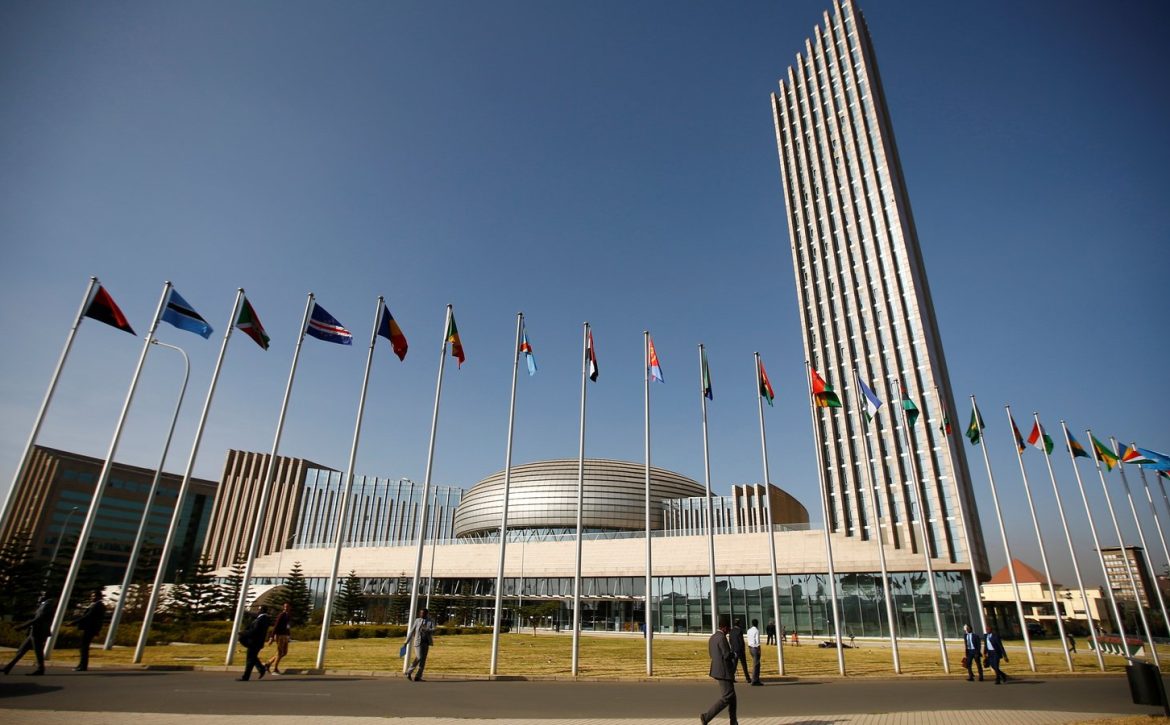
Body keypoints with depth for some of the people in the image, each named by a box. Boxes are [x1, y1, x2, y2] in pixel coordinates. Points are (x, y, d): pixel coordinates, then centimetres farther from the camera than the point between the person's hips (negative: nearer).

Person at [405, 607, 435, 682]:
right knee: (419, 658, -12)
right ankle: (409, 672, 7)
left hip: (426, 642, 3)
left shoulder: (430, 621, 3)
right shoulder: (417, 620, 1)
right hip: (418, 642, -3)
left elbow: (433, 630, -9)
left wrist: (426, 629, -26)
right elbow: (411, 631, 5)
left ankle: (418, 677, 7)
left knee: (423, 659, 1)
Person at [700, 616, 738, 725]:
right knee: (726, 697, -6)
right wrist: (735, 655, 0)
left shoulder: (712, 638, 12)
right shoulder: (722, 637, -18)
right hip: (724, 672, -10)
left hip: (718, 670, 10)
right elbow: (727, 655, -22)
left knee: (731, 696, 15)